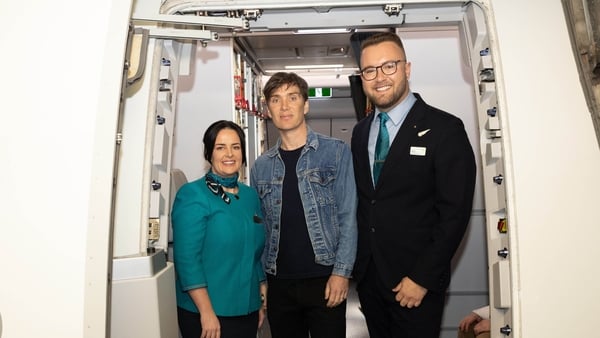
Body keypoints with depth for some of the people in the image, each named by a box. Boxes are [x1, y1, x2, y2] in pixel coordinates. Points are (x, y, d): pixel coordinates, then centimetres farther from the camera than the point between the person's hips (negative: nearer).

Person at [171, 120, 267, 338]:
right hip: (205, 314, -6)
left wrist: (263, 299, 12)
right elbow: (187, 258, -16)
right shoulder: (192, 195, -11)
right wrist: (207, 312, -18)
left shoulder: (251, 195, 7)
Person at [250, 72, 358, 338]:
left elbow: (348, 216, -5)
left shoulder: (336, 152, -2)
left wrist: (341, 272, -11)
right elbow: (258, 227, 10)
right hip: (278, 282, 3)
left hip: (324, 279, -3)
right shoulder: (261, 166, 7)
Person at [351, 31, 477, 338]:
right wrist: (356, 262, 4)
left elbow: (455, 212, -13)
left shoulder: (444, 129, -11)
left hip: (416, 282, -4)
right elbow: (361, 200, 9)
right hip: (367, 277, 5)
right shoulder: (360, 132, 6)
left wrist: (423, 278, -15)